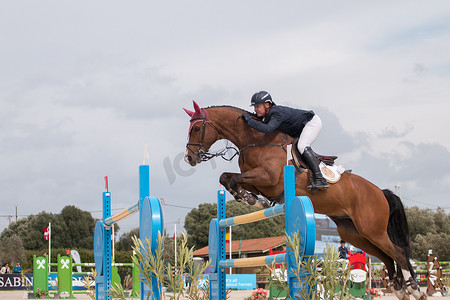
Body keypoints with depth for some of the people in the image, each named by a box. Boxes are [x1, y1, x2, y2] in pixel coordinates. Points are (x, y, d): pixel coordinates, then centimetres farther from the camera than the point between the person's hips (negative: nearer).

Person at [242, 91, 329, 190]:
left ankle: (320, 179, -35)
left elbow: (267, 129, -49)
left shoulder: (278, 113, -34)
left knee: (302, 146, -30)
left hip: (313, 121, -10)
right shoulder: (266, 115, -6)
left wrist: (249, 120, -42)